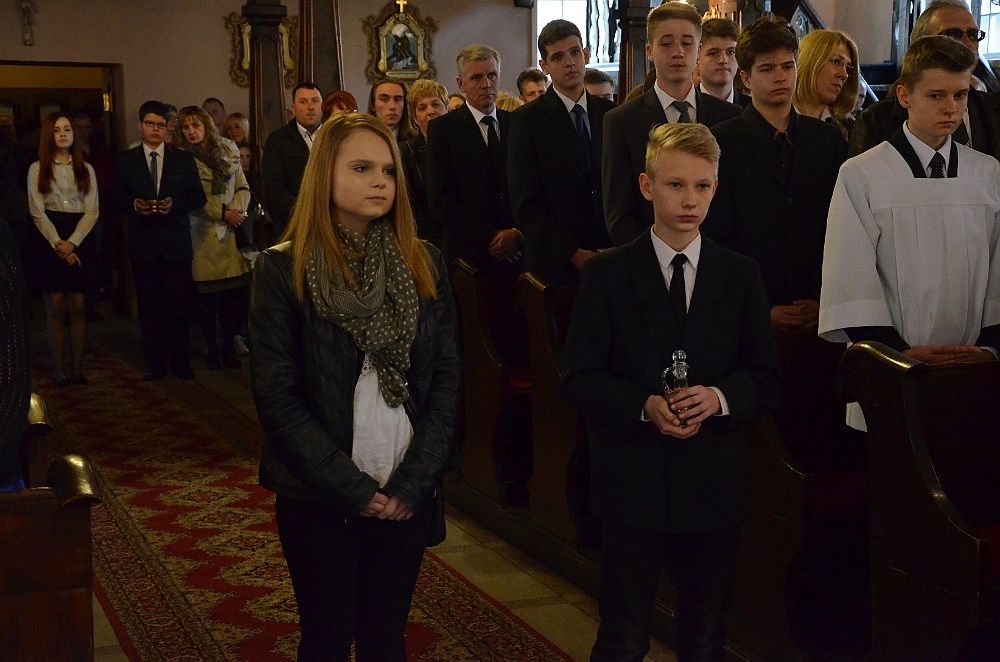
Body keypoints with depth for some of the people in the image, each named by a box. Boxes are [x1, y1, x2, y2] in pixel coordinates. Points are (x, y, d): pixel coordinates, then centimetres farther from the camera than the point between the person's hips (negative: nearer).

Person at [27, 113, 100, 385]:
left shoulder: (86, 169, 9)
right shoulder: (37, 169, 4)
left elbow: (92, 211, 2)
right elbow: (37, 211, -2)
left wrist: (72, 242, -11)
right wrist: (59, 245, -12)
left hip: (81, 241, 2)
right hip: (49, 240, -2)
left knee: (78, 309, 1)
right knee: (55, 309, -2)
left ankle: (77, 369, 5)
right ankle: (58, 370, 1)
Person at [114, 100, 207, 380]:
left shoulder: (183, 160, 9)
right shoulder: (125, 161, 8)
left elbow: (198, 197, 5)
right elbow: (118, 200, 6)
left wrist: (174, 204, -12)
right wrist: (134, 205, -15)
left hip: (176, 242, 0)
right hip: (143, 243, 0)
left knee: (179, 305, -1)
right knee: (149, 305, 3)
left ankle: (180, 362, 8)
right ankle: (155, 364, 10)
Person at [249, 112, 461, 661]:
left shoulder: (424, 265, 4)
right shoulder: (282, 270, -6)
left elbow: (446, 379, 2)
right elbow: (277, 397, -10)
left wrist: (413, 483, -7)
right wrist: (352, 488, -13)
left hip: (406, 497, 3)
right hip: (318, 498, -3)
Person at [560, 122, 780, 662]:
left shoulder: (742, 276, 6)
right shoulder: (607, 275, -2)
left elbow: (765, 378, 5)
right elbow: (577, 380, -4)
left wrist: (719, 397, -16)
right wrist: (644, 407, -20)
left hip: (715, 482, 3)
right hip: (632, 482, -2)